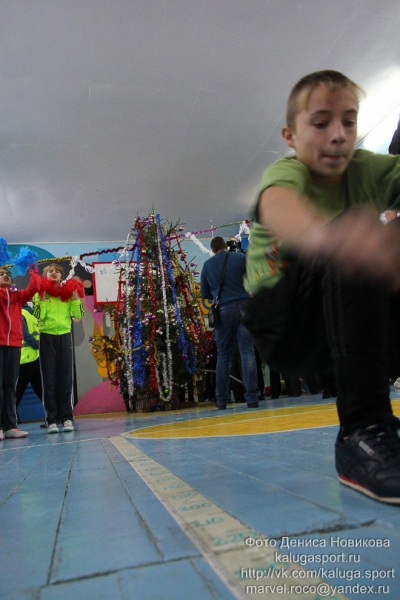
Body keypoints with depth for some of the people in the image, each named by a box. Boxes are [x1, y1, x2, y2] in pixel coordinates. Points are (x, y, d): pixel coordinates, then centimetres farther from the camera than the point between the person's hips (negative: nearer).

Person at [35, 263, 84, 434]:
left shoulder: (68, 292, 10)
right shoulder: (41, 293, 5)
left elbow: (78, 315, 0)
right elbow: (39, 316, -8)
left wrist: (75, 296, -7)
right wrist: (42, 297, -13)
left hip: (65, 337, 1)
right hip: (47, 337, -1)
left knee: (66, 378, 1)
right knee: (49, 379, -1)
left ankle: (67, 418, 6)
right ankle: (51, 420, 3)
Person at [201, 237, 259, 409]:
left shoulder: (207, 265, 8)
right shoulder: (241, 257, 4)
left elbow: (204, 294, 12)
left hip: (223, 310, 1)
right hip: (244, 306, -1)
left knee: (223, 355, 9)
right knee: (247, 352, -2)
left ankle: (221, 400, 11)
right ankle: (252, 398, -6)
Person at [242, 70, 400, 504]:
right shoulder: (287, 171, -12)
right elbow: (276, 205, -39)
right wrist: (321, 235, -63)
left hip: (351, 315, 5)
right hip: (282, 325, -4)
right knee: (351, 253, -32)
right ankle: (362, 432, -30)